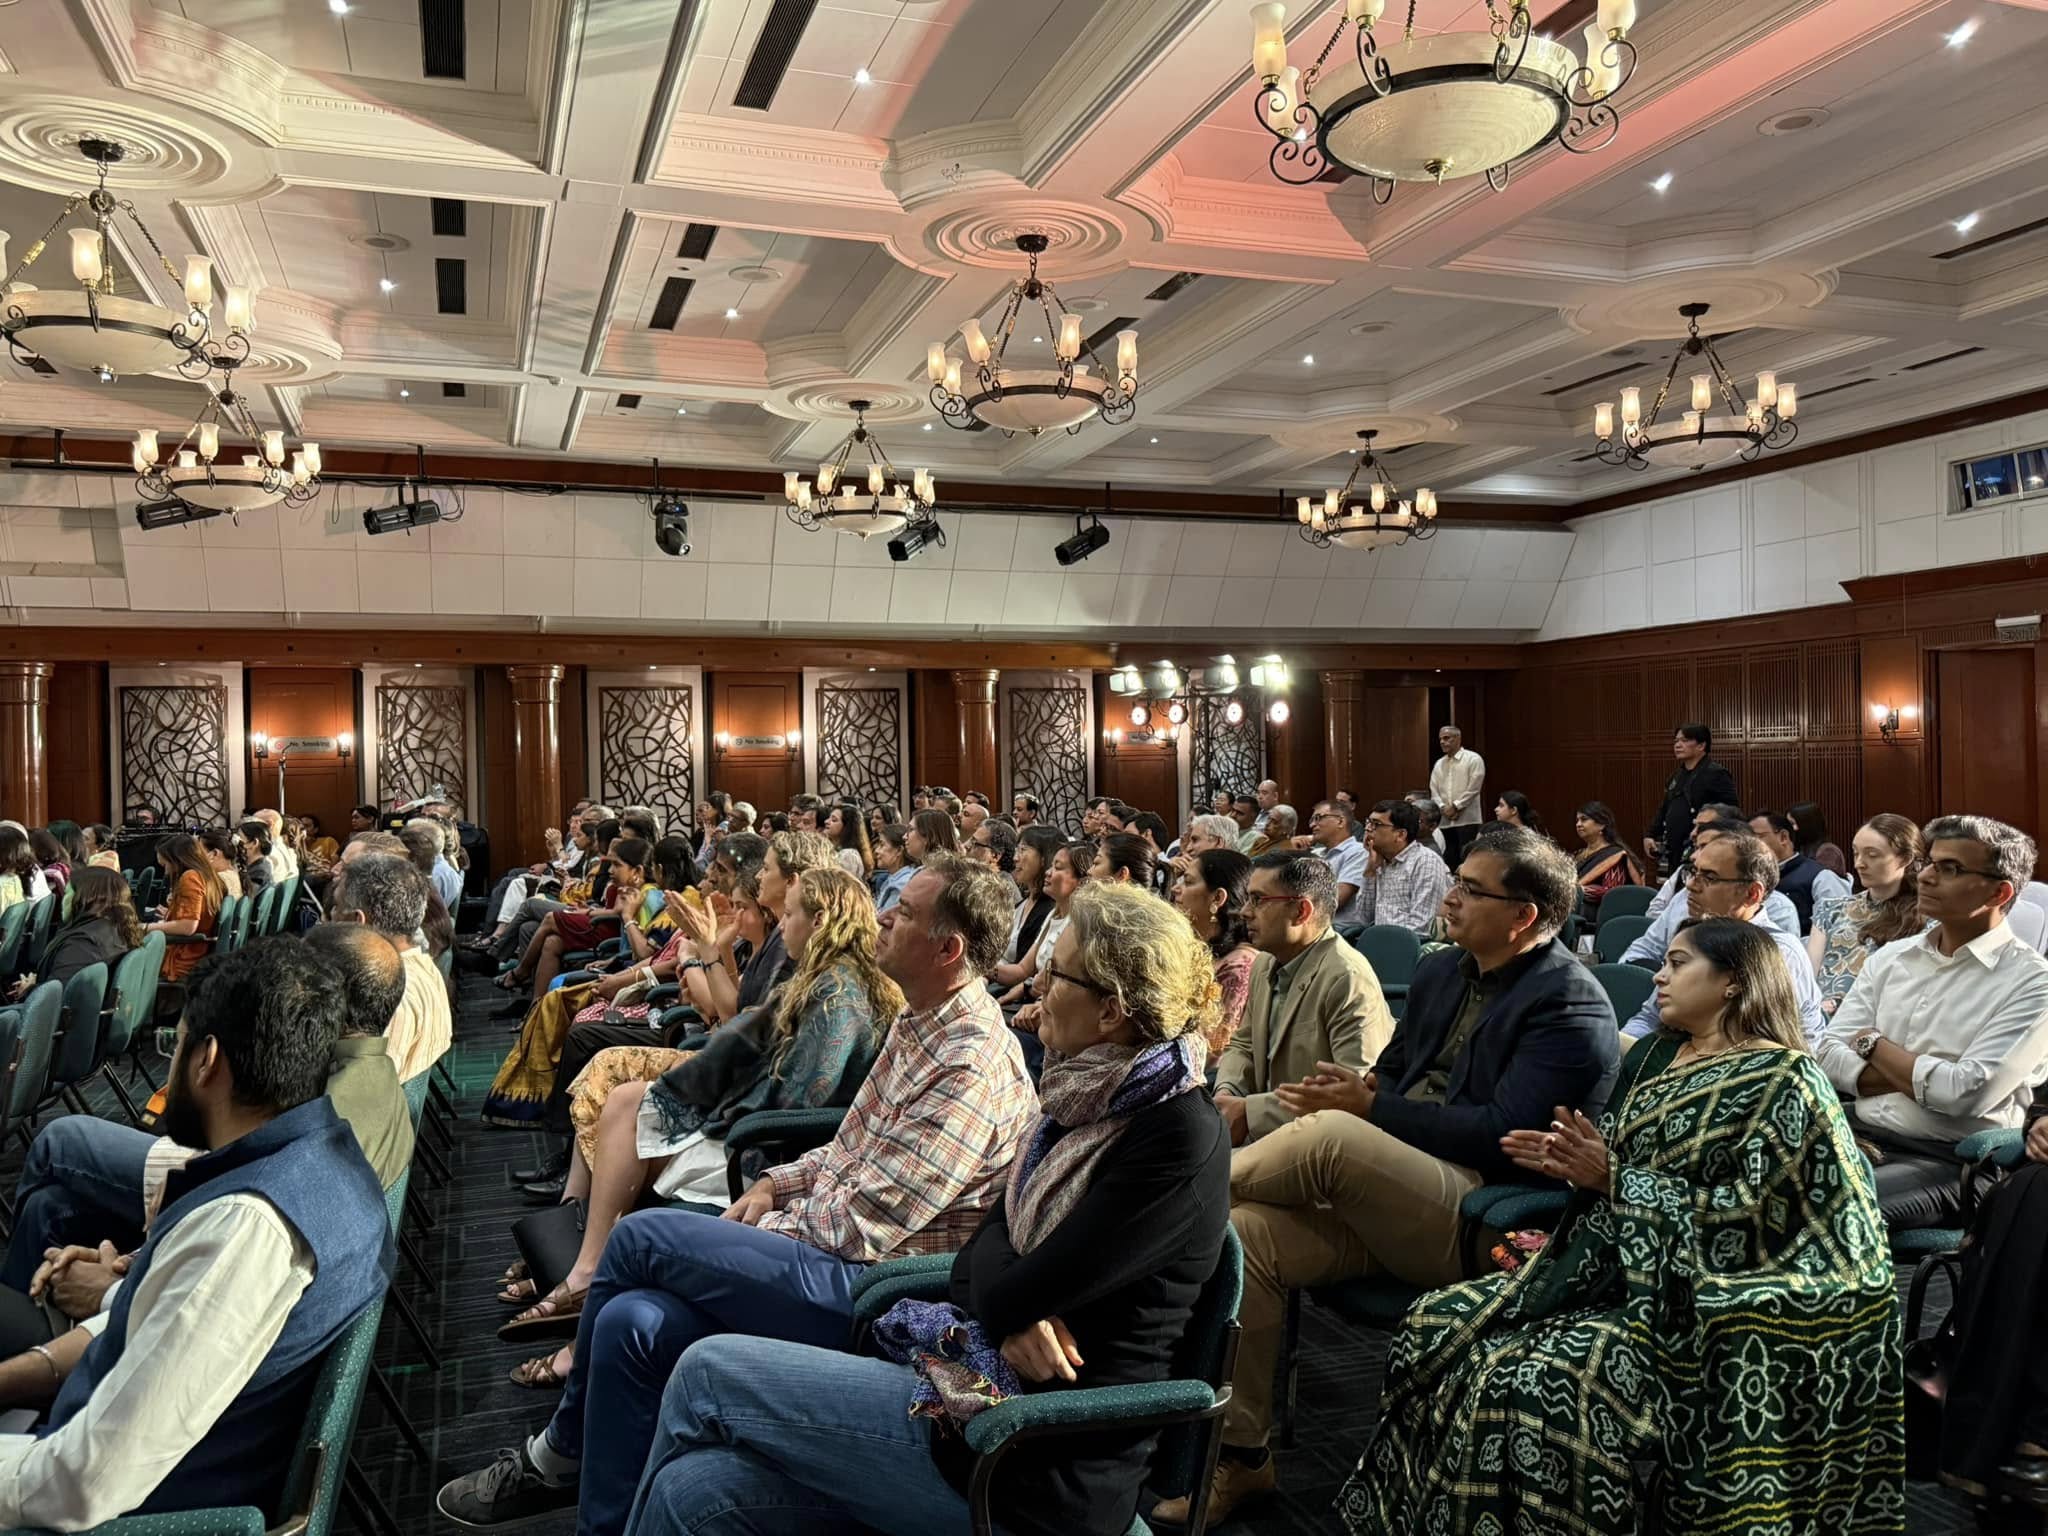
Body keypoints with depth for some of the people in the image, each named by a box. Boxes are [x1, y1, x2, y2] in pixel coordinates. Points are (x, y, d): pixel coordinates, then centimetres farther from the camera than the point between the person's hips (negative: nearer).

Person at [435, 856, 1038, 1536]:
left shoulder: (973, 1067, -22)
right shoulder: (919, 1021, 10)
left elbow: (862, 1228, -21)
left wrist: (772, 1221, -5)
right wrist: (775, 1183, 5)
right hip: (828, 1252, 9)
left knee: (640, 1236, -11)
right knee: (632, 1321, -10)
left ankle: (558, 1455, 11)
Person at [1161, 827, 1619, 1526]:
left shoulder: (1571, 1005, -8)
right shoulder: (1438, 973, 16)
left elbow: (1499, 1135, -17)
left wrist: (1370, 1107, -16)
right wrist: (1361, 1088, -1)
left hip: (1477, 1222, -7)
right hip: (1380, 1196, 8)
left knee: (1328, 1135, -31)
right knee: (1246, 1233, -15)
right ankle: (1239, 1454, -3)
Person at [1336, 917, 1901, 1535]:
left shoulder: (1781, 1080, -10)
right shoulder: (1656, 1054, 13)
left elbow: (1744, 1212, -18)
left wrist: (1611, 1177, -18)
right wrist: (1568, 1161, -5)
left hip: (1685, 1302, -8)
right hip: (1608, 1266, 8)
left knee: (1526, 1376, -28)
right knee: (1437, 1326, -4)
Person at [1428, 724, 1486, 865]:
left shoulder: (1473, 759, -2)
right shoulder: (1438, 764, 16)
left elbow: (1473, 789, -10)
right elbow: (1433, 790, 10)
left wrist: (1455, 807, -12)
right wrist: (1444, 809, -6)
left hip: (1467, 820, -5)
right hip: (1446, 821, 6)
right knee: (1449, 859, 6)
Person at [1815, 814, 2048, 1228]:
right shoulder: (1889, 958, 12)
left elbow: (1967, 1094, -16)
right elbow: (1829, 1057, 4)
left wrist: (1874, 1044, -2)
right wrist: (1926, 1077, -10)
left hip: (1947, 1162, -5)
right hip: (1858, 1136, 5)